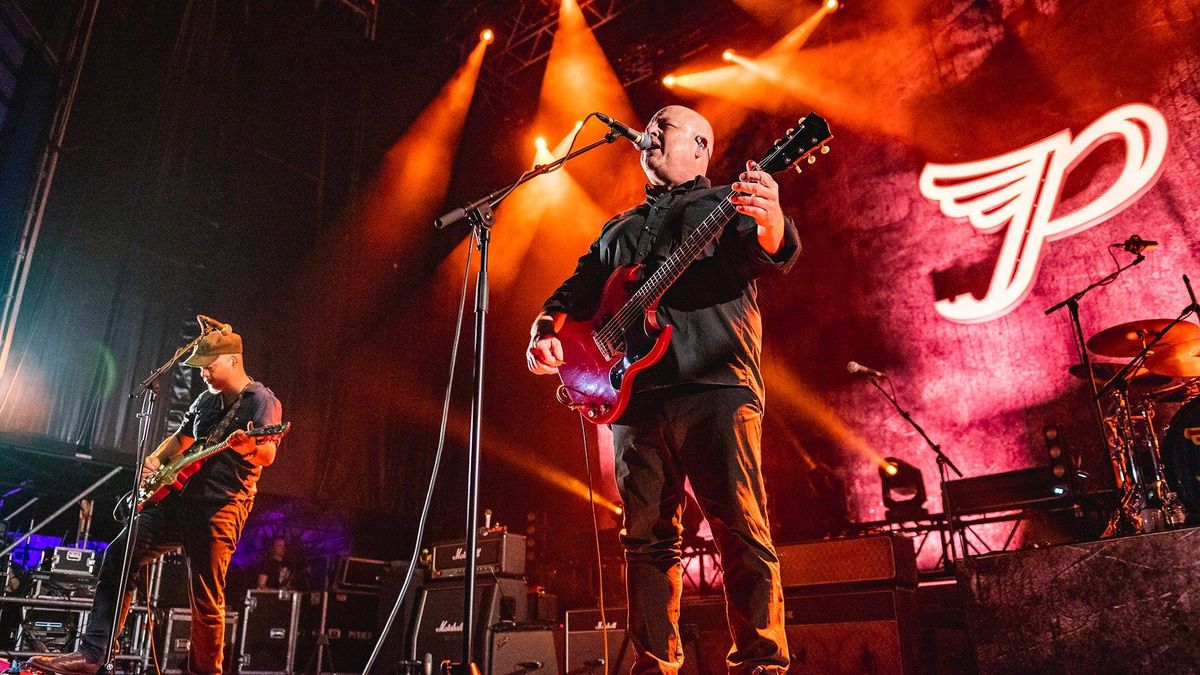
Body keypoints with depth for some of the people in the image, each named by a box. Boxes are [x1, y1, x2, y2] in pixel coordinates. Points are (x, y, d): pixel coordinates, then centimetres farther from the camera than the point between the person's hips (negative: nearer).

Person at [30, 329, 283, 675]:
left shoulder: (261, 401, -8)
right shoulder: (205, 400, 17)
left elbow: (268, 455, -22)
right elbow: (180, 439, 30)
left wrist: (249, 446, -44)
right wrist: (154, 459, 10)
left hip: (221, 506, -8)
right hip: (181, 496, 8)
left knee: (206, 599, -5)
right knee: (119, 555, 1)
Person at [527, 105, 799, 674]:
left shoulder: (729, 204, 13)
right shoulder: (619, 228, 29)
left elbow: (772, 255, -6)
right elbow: (577, 289, 25)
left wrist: (770, 222, -31)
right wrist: (546, 329, 3)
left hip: (715, 389, -5)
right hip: (633, 396, 5)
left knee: (741, 533, -8)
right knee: (646, 537, 5)